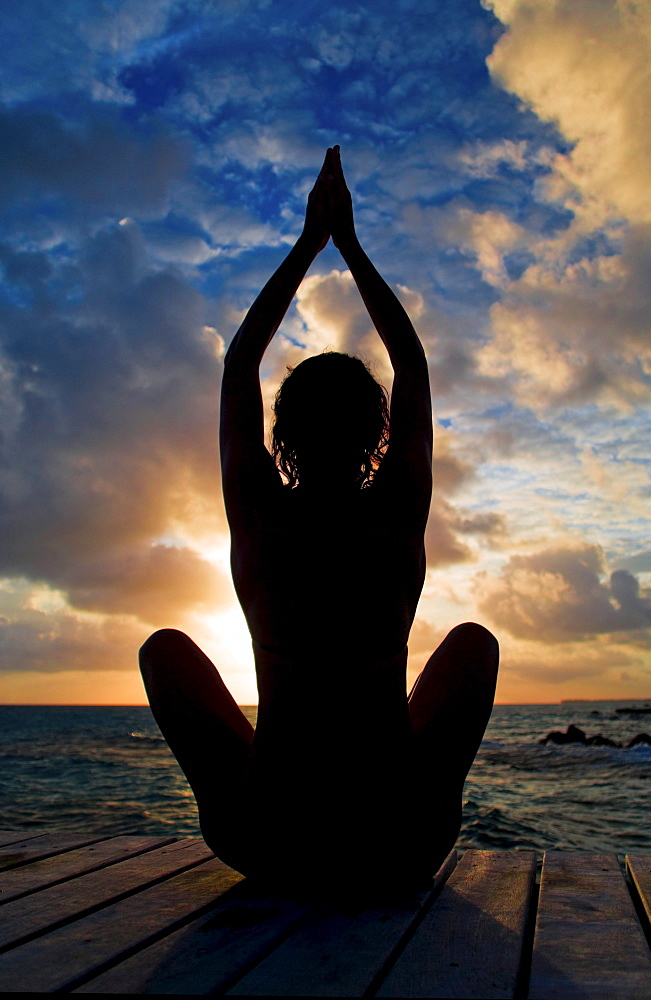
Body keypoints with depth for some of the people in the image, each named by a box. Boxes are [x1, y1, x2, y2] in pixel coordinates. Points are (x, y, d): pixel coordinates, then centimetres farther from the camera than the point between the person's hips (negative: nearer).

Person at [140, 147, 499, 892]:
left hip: (268, 845, 0)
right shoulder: (401, 512, -6)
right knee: (474, 638, 25)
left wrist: (310, 242, 15)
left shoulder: (258, 515, -7)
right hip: (405, 846, 1)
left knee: (167, 648, 21)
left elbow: (239, 363, 8)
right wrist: (348, 243, 17)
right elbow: (413, 367, 10)